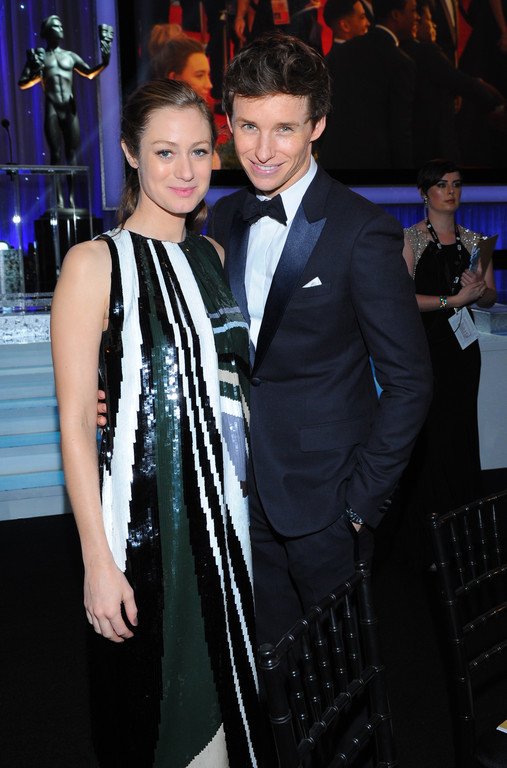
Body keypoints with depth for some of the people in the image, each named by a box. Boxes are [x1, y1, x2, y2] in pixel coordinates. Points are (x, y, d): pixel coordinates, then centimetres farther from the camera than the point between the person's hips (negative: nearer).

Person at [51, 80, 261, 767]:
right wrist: (98, 560, -15)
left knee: (223, 694, 18)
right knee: (152, 712, 12)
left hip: (228, 512, 5)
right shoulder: (96, 263, -9)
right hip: (145, 520, -5)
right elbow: (75, 422, -12)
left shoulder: (213, 255, 9)